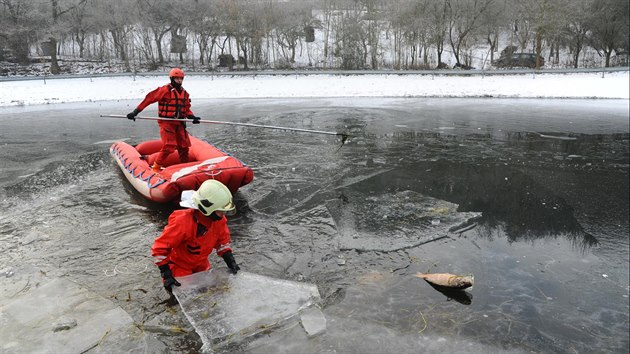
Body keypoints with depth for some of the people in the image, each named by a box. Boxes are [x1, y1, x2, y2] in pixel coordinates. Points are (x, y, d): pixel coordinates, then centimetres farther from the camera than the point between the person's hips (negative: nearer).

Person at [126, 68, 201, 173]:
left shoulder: (184, 93, 11)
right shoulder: (165, 90, -11)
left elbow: (187, 109, 14)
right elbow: (149, 98, -12)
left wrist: (192, 117, -7)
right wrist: (136, 112, -14)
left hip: (179, 123, 7)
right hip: (166, 123, -7)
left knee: (184, 146, 10)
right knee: (169, 147, -14)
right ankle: (156, 167, 0)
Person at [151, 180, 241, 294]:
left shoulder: (219, 220, -17)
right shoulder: (183, 223, -37)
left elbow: (222, 242, 0)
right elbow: (160, 248, -30)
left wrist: (231, 262, -11)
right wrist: (167, 276, -31)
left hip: (201, 265, 6)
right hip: (179, 267, -6)